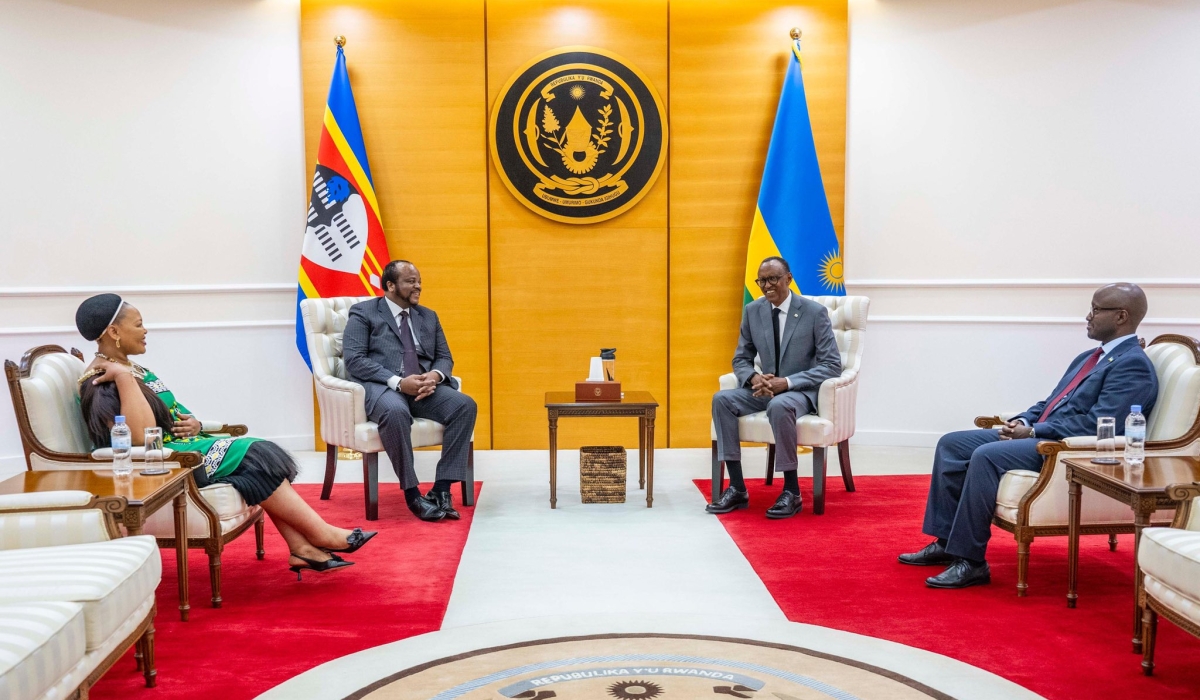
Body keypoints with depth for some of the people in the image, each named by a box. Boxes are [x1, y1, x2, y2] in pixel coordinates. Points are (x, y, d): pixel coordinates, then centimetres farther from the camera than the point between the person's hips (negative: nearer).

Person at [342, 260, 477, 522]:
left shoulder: (428, 316, 22)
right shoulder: (363, 313, 5)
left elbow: (445, 357, 18)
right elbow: (354, 360, -7)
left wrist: (435, 376, -9)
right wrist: (397, 382, -20)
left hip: (425, 386, 5)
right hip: (382, 386, -5)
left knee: (465, 405, -23)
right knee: (395, 412, -40)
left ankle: (441, 489, -22)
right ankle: (412, 493, -27)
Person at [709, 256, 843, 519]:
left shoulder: (815, 312, -10)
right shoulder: (752, 310, 3)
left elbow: (832, 365, -12)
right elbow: (741, 358, 11)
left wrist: (787, 382, -24)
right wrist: (754, 378, -15)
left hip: (801, 391, -5)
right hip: (765, 388, 5)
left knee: (779, 406, -39)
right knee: (721, 399, -22)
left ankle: (792, 492, -25)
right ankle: (737, 489, -20)